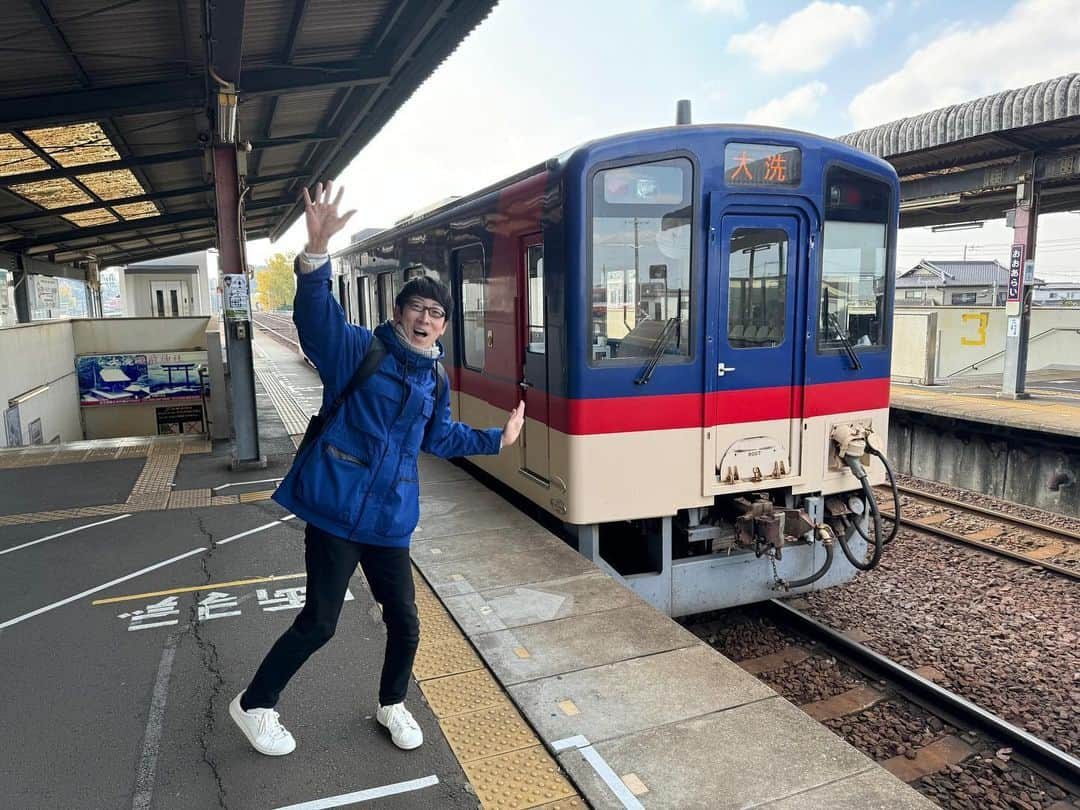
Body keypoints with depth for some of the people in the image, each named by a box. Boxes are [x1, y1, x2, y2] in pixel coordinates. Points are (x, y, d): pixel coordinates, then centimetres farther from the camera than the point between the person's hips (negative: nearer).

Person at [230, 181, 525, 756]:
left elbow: (439, 436, 26)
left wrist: (498, 439, 27)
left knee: (404, 621, 11)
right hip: (337, 507, -5)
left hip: (389, 516, 6)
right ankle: (254, 706, 27)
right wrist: (316, 254, -42)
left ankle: (392, 704, 39)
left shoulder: (433, 379, 11)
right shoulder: (357, 349, -6)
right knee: (319, 621, 1)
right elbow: (315, 315, -25)